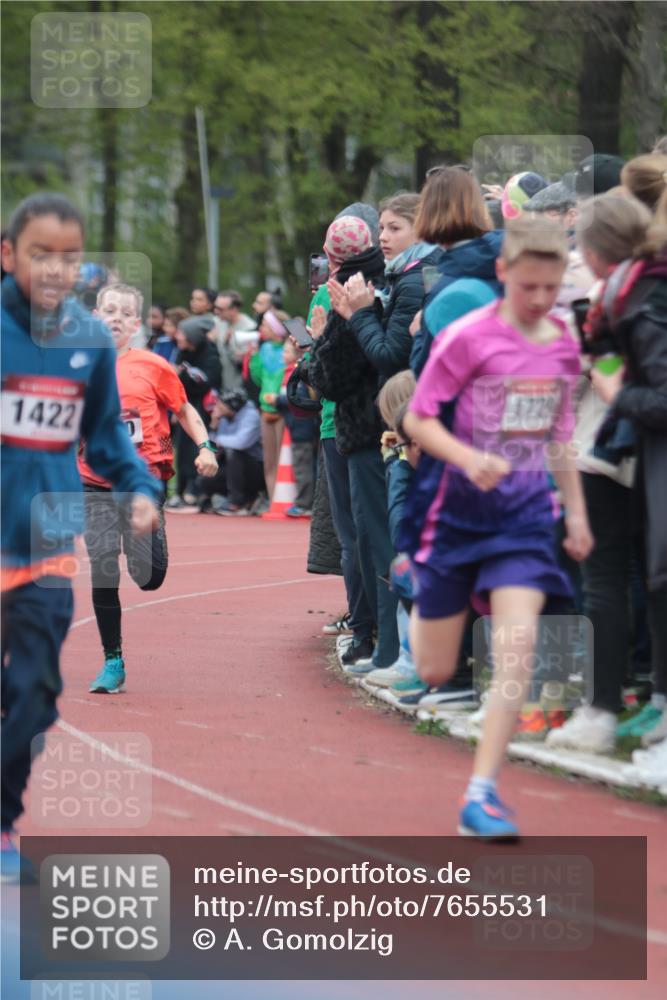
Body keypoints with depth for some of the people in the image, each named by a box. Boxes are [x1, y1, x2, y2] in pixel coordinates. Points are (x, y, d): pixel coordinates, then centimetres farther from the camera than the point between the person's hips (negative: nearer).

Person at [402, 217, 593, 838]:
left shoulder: (564, 345, 5)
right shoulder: (467, 337, -12)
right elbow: (418, 420, -10)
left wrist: (576, 508, 17)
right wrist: (469, 458, -26)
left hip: (525, 516, 3)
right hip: (458, 512, -3)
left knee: (518, 645, -17)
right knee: (433, 673, 5)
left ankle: (481, 796, -13)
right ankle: (416, 612, 45)